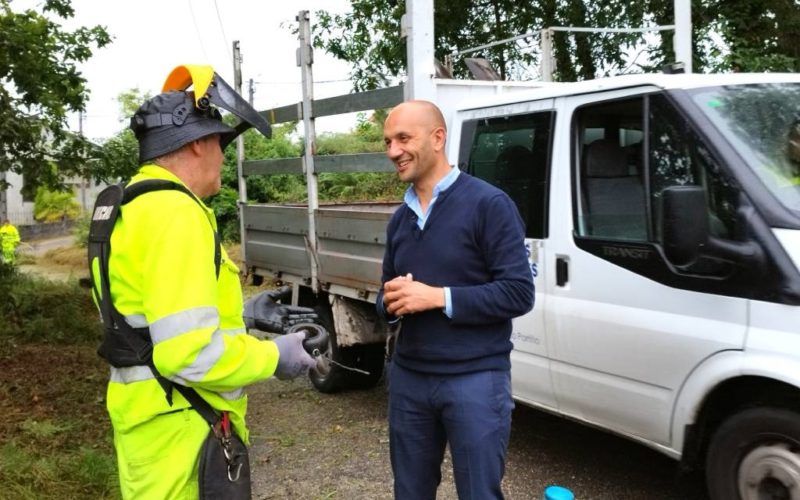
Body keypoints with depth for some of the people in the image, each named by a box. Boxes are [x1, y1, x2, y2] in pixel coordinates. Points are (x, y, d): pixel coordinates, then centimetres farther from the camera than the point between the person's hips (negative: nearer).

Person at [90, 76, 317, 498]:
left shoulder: (130, 205, 11)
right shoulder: (175, 212, -22)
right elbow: (187, 354, -29)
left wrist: (242, 313, 15)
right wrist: (273, 356, -14)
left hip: (149, 407, 10)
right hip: (177, 425, -10)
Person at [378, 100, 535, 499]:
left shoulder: (488, 204, -10)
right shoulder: (400, 218, 13)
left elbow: (518, 293, -16)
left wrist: (436, 297, -21)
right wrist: (391, 302, -5)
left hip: (474, 379, -6)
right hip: (407, 377, 7)